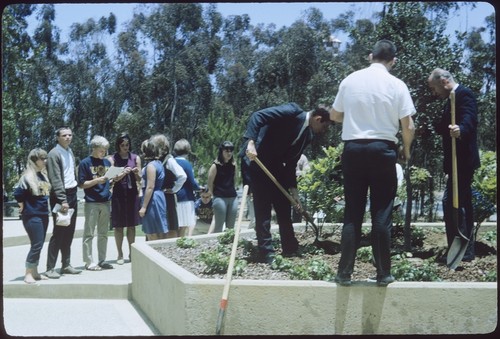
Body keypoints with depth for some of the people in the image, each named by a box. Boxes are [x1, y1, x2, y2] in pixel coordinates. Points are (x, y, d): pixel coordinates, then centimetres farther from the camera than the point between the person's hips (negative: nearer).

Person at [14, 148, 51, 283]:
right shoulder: (27, 177, -13)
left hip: (44, 215, 8)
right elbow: (17, 194, -16)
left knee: (39, 245, 11)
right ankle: (28, 274, 2)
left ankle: (35, 272, 20)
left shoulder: (43, 175, 11)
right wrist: (24, 208, -7)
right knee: (36, 245, -7)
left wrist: (45, 207, 11)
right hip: (32, 216, -7)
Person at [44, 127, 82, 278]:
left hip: (72, 194, 8)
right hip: (60, 196, -8)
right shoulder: (54, 154, -11)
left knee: (69, 232, 11)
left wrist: (73, 195, 12)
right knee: (59, 232, -6)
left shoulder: (70, 152, 14)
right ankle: (50, 268, 0)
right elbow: (55, 179, -18)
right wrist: (63, 200, -23)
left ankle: (66, 265, 20)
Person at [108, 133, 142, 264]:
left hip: (132, 194, 2)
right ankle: (120, 255, 9)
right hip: (118, 194, -2)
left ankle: (131, 253, 14)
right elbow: (111, 179, -4)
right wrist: (123, 174, -21)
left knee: (131, 225, 6)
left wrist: (136, 173, -14)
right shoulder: (112, 159, 1)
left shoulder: (135, 158, 7)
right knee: (119, 225, 1)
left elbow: (139, 179, 7)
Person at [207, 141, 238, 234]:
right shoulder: (215, 166, -7)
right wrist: (214, 195, -1)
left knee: (231, 226, 8)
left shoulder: (233, 164, 8)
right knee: (219, 226, -2)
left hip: (233, 197, 5)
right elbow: (210, 183, -5)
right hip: (220, 198, -5)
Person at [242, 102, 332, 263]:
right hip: (256, 158, -8)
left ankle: (290, 248, 20)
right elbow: (257, 116, -25)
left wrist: (293, 190, 6)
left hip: (275, 166, 8)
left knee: (284, 207, 9)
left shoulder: (307, 135, 7)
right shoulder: (292, 111, -16)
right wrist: (251, 142, -37)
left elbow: (291, 163, 10)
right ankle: (266, 254, -3)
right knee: (263, 208, -8)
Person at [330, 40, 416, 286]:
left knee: (352, 213, 8)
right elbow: (408, 127, -4)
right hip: (382, 150, -2)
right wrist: (406, 151, 14)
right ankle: (383, 273, 11)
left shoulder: (350, 80, 4)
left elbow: (334, 115, 14)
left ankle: (344, 272, 10)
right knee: (381, 214, 5)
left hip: (353, 149, 2)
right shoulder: (396, 85, -2)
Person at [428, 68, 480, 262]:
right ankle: (466, 249, 21)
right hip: (460, 160, 11)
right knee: (462, 203, 13)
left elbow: (469, 119, -30)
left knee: (451, 202, -13)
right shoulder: (453, 98, 19)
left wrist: (460, 130, -48)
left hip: (463, 159, -11)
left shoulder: (464, 94, -12)